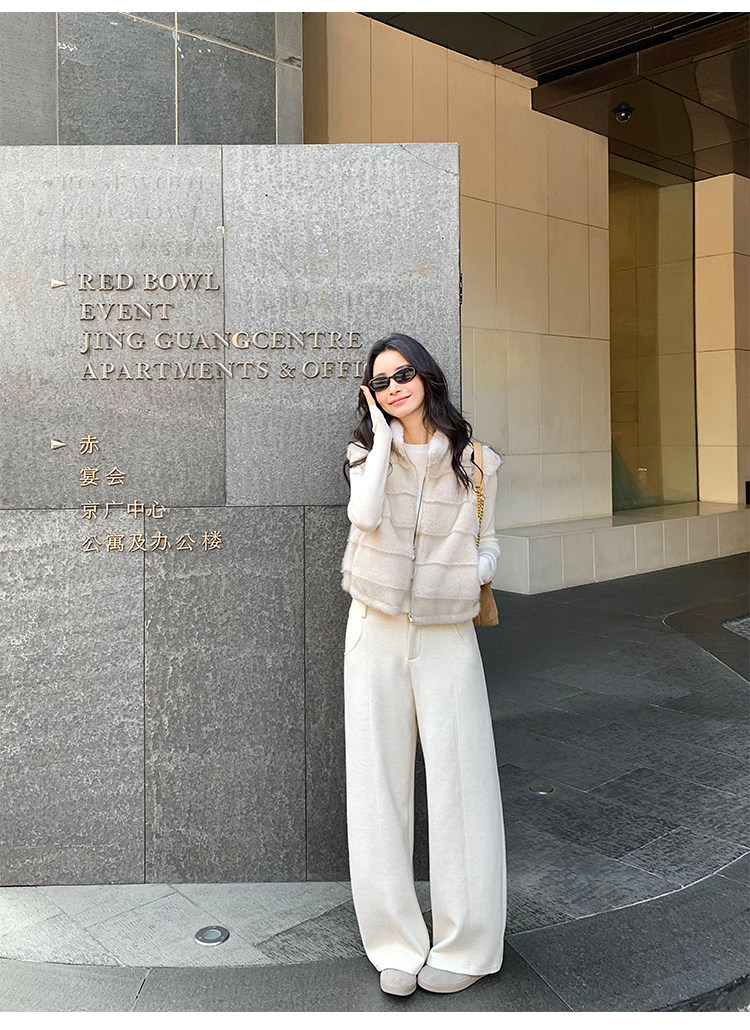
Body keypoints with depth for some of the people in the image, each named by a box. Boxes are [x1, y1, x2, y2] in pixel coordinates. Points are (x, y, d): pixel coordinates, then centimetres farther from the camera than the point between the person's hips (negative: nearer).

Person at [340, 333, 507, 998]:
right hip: (377, 633, 1)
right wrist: (384, 434, -9)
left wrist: (478, 569, -12)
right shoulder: (367, 452, 5)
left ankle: (466, 947, 15)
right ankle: (396, 944, 19)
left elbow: (487, 543, 11)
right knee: (379, 785, 5)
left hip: (448, 633, -1)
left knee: (460, 782, -1)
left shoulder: (474, 461, 4)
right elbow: (365, 516, -15)